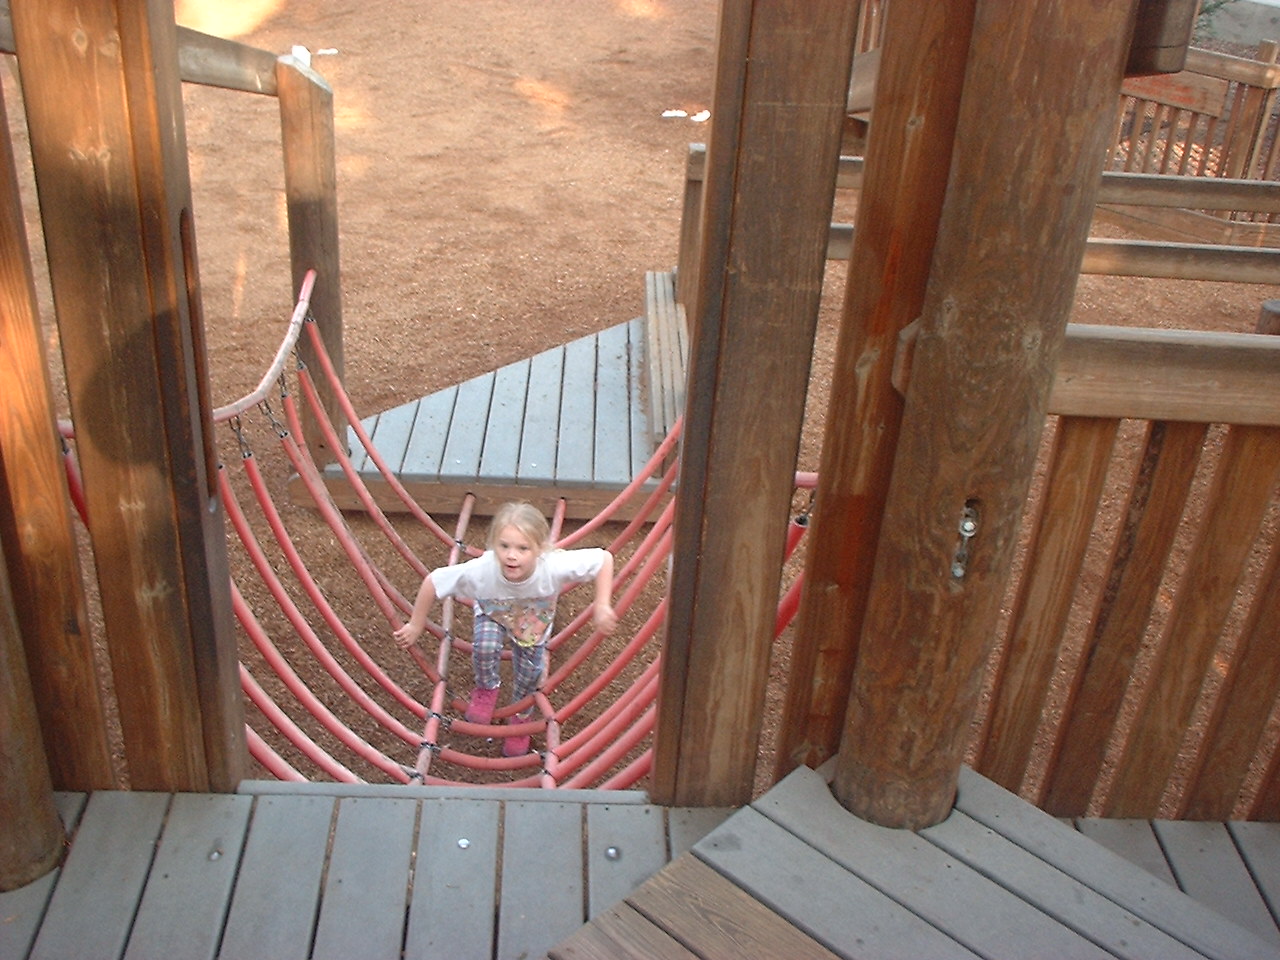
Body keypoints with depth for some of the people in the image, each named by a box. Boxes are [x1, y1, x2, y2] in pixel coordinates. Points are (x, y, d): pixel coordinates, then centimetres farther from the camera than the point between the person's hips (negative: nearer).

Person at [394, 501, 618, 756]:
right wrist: (416, 626, -20)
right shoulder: (481, 570, -45)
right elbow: (432, 582, -31)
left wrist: (602, 607, -37)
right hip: (492, 614, -1)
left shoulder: (554, 567, -46)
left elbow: (604, 558, -35)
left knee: (530, 673, 2)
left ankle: (520, 717, 38)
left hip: (535, 622, 1)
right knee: (485, 647, -26)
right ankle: (486, 689, 12)